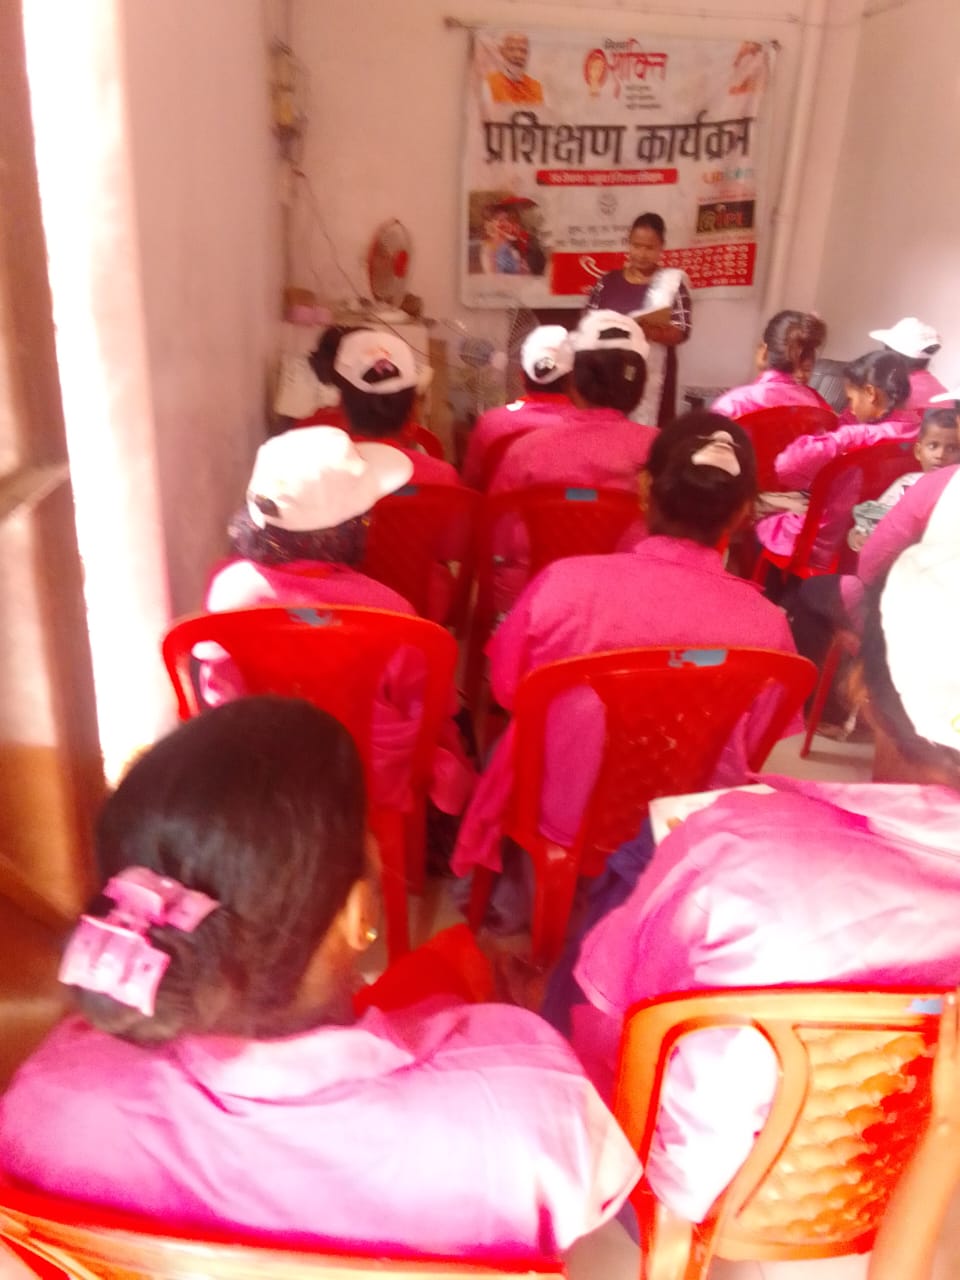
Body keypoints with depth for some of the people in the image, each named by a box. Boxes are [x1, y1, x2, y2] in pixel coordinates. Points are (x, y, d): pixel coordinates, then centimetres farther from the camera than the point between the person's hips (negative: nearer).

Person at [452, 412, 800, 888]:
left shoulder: (565, 581, -25)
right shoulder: (763, 623, -23)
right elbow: (751, 746, -5)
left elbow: (505, 689, -6)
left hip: (560, 813, -1)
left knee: (508, 743, 31)